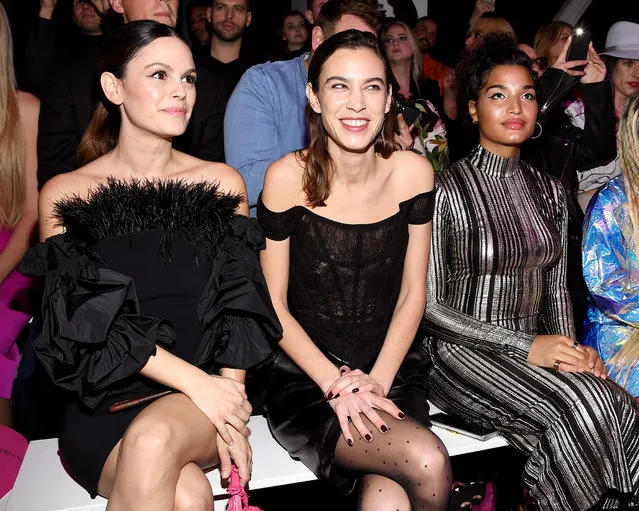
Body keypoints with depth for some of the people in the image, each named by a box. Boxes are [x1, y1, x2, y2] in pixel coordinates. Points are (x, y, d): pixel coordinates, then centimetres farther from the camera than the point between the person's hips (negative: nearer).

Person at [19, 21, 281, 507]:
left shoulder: (222, 183, 8)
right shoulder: (64, 194, 3)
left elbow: (241, 303, 3)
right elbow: (88, 321, -6)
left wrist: (229, 404, -11)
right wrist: (195, 381, -16)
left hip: (205, 397, 1)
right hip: (103, 405, -1)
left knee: (154, 438, -32)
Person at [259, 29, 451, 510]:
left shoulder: (413, 172, -3)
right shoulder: (289, 177, -11)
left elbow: (413, 292, 2)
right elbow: (273, 304, -5)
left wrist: (377, 381, -8)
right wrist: (337, 384, -12)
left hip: (394, 369, 2)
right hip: (305, 379, -2)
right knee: (428, 462, -24)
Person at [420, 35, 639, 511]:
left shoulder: (549, 191, 11)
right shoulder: (447, 191, -9)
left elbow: (556, 288, 16)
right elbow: (429, 306, -11)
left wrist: (570, 348, -4)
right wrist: (526, 346, -17)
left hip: (536, 348, 6)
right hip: (463, 351, -5)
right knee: (577, 405, -28)